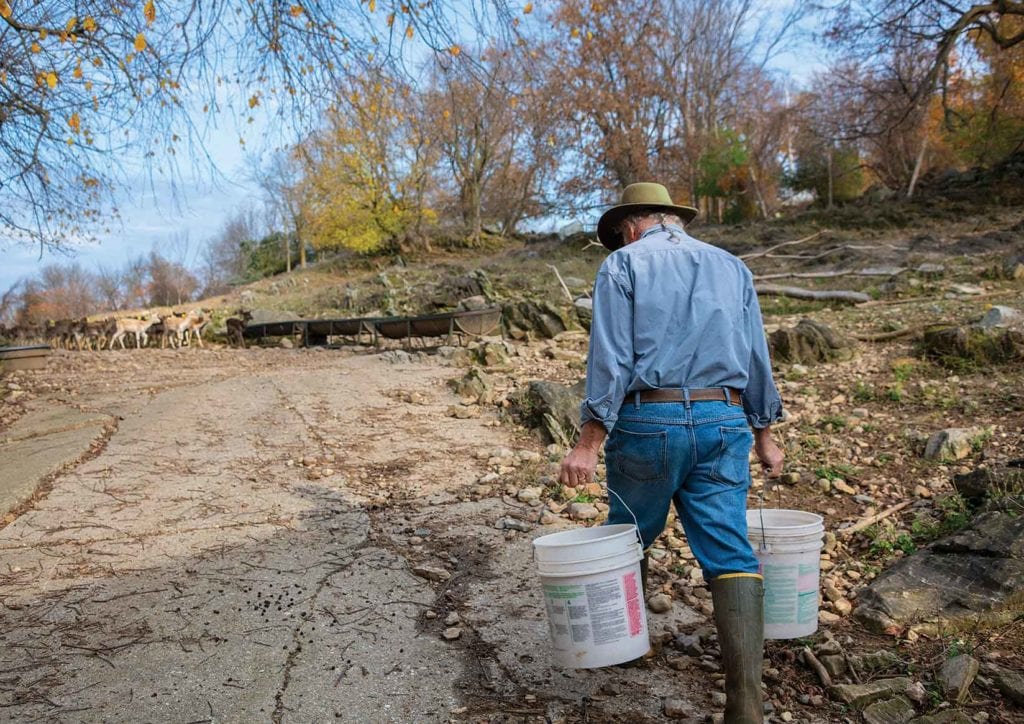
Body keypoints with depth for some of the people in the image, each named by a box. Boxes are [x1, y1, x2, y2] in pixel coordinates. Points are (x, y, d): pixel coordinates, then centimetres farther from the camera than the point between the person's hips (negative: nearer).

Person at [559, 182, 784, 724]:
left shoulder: (623, 264, 2)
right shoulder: (732, 267, 16)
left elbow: (610, 359, -9)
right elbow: (757, 360, 15)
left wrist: (588, 443, -10)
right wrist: (763, 435, 22)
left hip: (649, 421, -3)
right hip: (723, 423, 3)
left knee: (628, 539, 18)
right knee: (731, 554, 1)